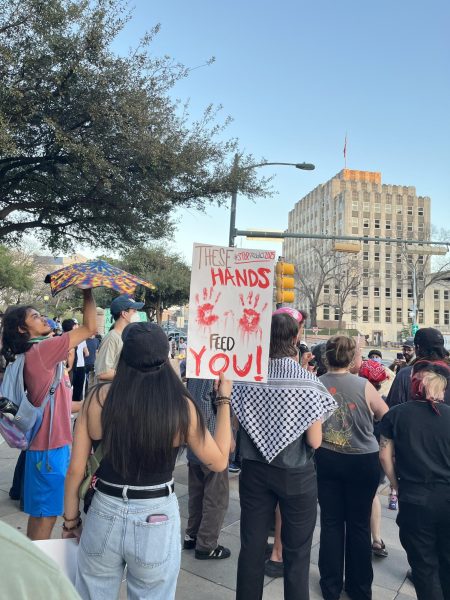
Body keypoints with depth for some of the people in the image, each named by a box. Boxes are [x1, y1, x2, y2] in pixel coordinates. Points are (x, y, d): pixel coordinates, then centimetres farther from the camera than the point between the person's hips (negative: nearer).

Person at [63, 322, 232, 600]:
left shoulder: (98, 398, -12)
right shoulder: (181, 405, -16)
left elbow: (76, 469, -5)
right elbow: (219, 461, -5)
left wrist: (71, 519, 11)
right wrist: (224, 400, 0)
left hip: (104, 514, 1)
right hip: (157, 520, -1)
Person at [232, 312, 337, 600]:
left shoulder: (247, 378, -11)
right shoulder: (307, 381, -19)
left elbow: (236, 427, -2)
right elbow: (314, 440, -16)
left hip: (254, 471, 3)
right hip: (296, 475, -2)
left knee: (251, 547, 18)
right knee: (297, 553, 16)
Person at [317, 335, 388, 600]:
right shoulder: (363, 385, -14)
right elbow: (387, 416, 0)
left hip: (326, 459, 2)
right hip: (362, 462, -1)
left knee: (331, 522, 13)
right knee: (359, 524, 13)